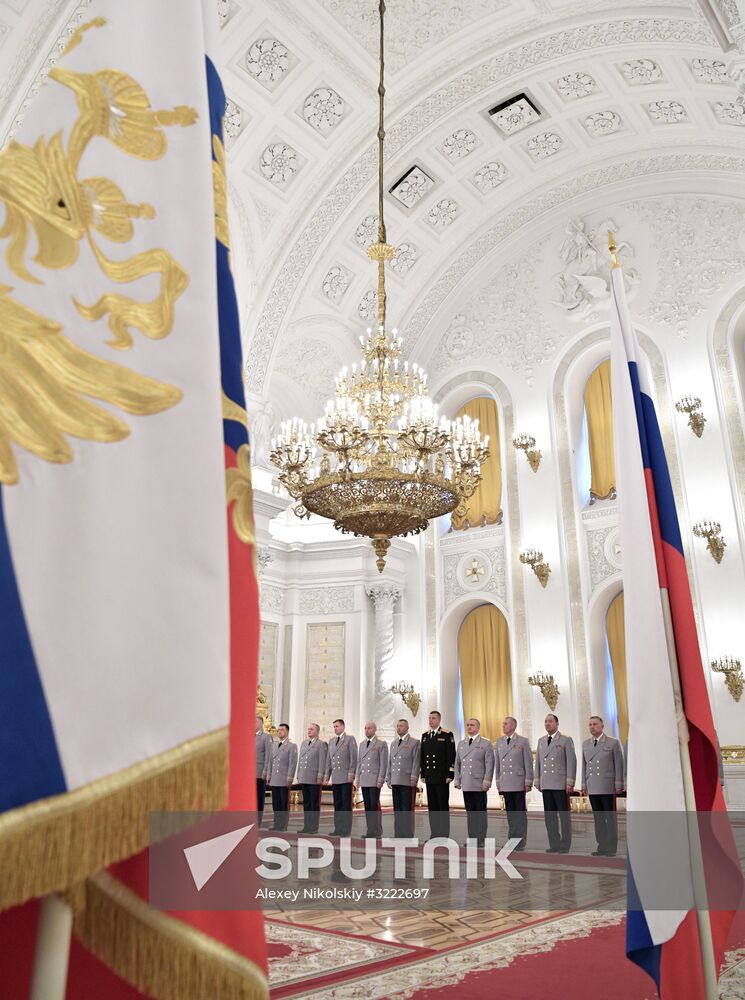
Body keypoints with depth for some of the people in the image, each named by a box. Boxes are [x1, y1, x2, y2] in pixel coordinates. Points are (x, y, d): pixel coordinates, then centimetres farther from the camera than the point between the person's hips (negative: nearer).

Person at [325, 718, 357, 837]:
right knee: (337, 805, 7)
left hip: (346, 778, -5)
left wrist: (351, 774, -11)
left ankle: (346, 829, 1)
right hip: (335, 778, 5)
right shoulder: (331, 741, 16)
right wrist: (327, 775, 12)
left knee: (346, 804, -3)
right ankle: (338, 828, 12)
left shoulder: (350, 739, -1)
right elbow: (329, 760, 18)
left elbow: (353, 758, -6)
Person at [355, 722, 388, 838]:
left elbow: (383, 763, -6)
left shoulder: (381, 744, -2)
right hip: (364, 780, 5)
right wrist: (357, 778, 12)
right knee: (367, 806, 6)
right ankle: (370, 829, 11)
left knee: (375, 806, -6)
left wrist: (380, 780, -11)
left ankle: (377, 830, 2)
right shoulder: (361, 744, 16)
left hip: (375, 780, -5)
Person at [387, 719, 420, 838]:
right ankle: (398, 834, 14)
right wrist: (388, 778, 13)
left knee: (407, 810, -4)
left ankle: (408, 835, 2)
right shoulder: (393, 743, 18)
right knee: (397, 809, 8)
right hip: (395, 781, 6)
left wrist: (413, 779, -11)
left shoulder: (414, 742, 0)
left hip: (407, 782, -6)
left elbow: (416, 762, -6)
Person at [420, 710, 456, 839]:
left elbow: (451, 756, -8)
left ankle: (444, 835, 5)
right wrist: (423, 774, 11)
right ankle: (434, 834, 15)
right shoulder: (425, 735, 13)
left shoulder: (447, 735, -5)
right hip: (429, 778, 5)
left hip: (442, 777, -5)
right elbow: (423, 756, 15)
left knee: (443, 806, -1)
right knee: (432, 806, 8)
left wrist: (450, 775, -12)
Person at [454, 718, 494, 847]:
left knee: (480, 812, 1)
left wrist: (486, 782, -12)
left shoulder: (486, 744, 0)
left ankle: (481, 840, 7)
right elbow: (457, 763, 17)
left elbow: (489, 764, -5)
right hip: (466, 785, 5)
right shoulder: (461, 744, 15)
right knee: (470, 812, 7)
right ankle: (472, 838, 14)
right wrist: (457, 780, 10)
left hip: (479, 785, -4)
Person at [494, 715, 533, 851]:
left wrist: (528, 782, -7)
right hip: (505, 784, 4)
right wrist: (498, 781, 10)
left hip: (518, 783, -4)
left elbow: (528, 762, -3)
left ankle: (521, 842, 7)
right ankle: (512, 840, 14)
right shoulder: (499, 741, 10)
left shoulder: (523, 741, -2)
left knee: (520, 812, 1)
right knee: (510, 812, 7)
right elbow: (497, 762, 13)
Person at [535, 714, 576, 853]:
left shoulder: (566, 740, -2)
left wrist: (570, 782, -11)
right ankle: (554, 844, 12)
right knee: (549, 816, 6)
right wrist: (537, 780, 11)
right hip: (546, 784, 5)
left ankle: (565, 845, 7)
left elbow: (571, 761, -6)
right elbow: (537, 761, 16)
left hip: (561, 784, -5)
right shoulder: (541, 741, 14)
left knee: (564, 815, 0)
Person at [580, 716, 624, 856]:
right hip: (592, 788, 4)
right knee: (598, 818, 6)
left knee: (610, 818, 1)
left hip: (608, 787, -4)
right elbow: (584, 765, 14)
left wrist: (619, 785, -5)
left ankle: (611, 848, 8)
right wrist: (584, 784, 11)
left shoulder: (613, 743, 0)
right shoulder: (585, 744, 12)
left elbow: (619, 765, -1)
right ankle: (602, 846, 12)